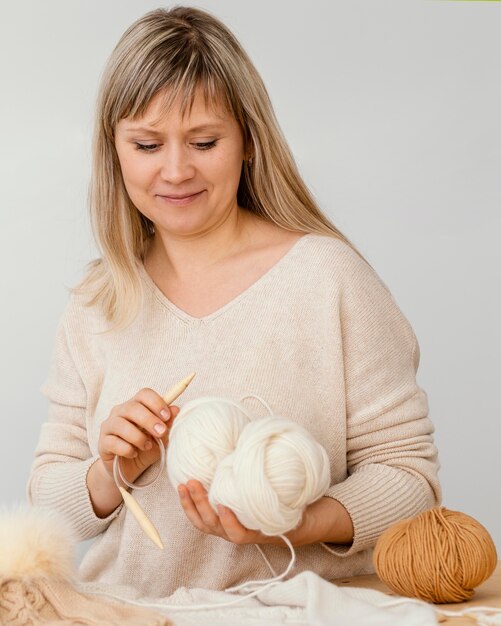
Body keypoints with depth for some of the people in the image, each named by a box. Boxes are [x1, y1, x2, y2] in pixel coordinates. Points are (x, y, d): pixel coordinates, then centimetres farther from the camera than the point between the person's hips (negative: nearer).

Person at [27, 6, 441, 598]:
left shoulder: (330, 275, -6)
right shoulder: (94, 305, 6)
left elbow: (409, 470, -4)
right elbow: (47, 499, 9)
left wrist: (302, 524, -20)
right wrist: (110, 476, -10)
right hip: (128, 612, 2)